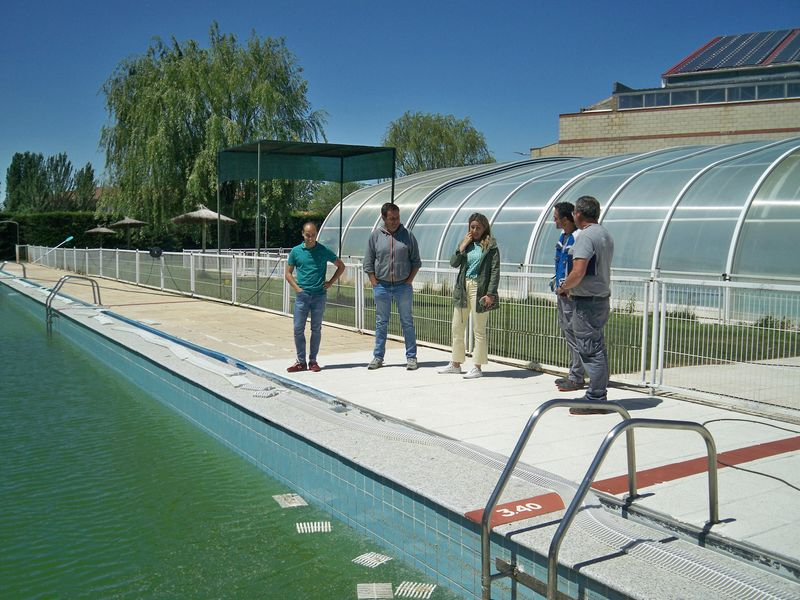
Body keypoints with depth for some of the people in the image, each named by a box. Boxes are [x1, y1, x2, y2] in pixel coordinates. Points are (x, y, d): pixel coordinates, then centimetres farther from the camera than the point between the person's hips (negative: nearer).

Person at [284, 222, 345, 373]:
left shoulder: (324, 251, 1)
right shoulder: (296, 251, 4)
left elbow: (341, 266, 12)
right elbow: (288, 273, 11)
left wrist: (330, 282, 3)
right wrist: (297, 288, -2)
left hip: (319, 295, -1)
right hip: (302, 295, 1)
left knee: (316, 329, 5)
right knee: (298, 329, -1)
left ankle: (313, 361, 14)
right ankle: (301, 362, 9)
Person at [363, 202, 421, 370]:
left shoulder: (407, 235, 1)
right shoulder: (375, 236, 1)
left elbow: (416, 261, 6)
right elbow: (368, 263, 5)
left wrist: (409, 280, -3)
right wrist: (374, 283, -1)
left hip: (403, 286, 0)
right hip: (382, 286, 1)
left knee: (407, 322, 5)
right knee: (381, 323, 8)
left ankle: (411, 357, 13)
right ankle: (378, 357, 17)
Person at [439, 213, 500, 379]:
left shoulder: (491, 246, -5)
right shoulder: (465, 243, 11)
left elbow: (495, 271, -9)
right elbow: (453, 263, 3)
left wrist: (490, 294, -16)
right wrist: (462, 247, -8)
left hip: (479, 289, -6)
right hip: (462, 287, 6)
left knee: (479, 330, 1)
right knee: (457, 328, 12)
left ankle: (477, 367, 9)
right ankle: (455, 364, 24)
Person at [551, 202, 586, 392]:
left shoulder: (578, 237, -17)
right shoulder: (563, 236, 13)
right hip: (562, 291, 10)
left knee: (573, 334, -5)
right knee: (566, 332, 14)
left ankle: (577, 378, 2)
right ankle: (573, 374, 24)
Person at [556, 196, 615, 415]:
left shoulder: (586, 236, -16)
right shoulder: (605, 234, 14)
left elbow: (578, 273, -25)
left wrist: (563, 287, -6)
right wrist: (569, 287, 16)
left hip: (587, 301, -10)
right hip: (602, 297, 10)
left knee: (591, 351, -5)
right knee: (597, 349, 15)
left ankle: (595, 400, 0)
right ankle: (598, 396, 22)